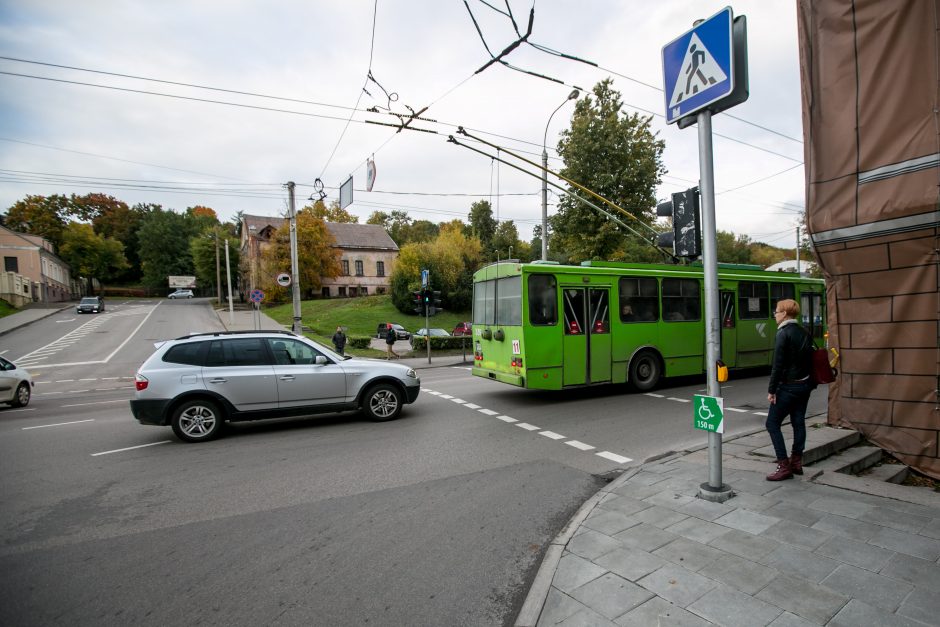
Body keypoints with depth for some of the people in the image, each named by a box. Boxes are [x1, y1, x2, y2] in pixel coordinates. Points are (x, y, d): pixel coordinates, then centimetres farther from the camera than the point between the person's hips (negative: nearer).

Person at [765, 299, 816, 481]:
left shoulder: (783, 334, -16)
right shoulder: (804, 333, 9)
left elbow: (778, 365, -19)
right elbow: (809, 359, 13)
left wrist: (771, 390, -14)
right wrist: (809, 382, 20)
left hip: (788, 386, -9)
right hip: (805, 384, 9)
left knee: (772, 423, -2)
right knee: (798, 422, 14)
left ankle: (784, 466, -1)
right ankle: (796, 462, 22)